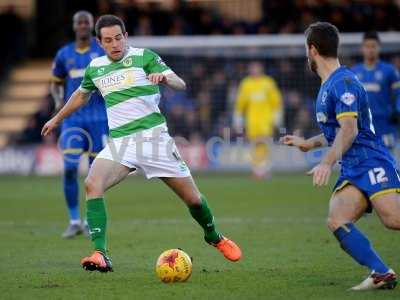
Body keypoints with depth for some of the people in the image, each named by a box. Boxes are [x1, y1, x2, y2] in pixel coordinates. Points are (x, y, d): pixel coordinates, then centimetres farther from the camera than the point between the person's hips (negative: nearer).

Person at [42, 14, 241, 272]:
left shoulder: (143, 57, -1)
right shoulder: (95, 68, 12)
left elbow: (180, 84, -9)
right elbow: (81, 95, 33)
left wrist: (164, 77, -31)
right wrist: (57, 119, 43)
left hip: (153, 136, -3)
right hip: (120, 142, 3)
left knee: (192, 197, 1)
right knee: (92, 184, -25)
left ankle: (215, 238, 32)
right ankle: (100, 255, -28)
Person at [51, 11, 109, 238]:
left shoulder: (104, 50, 1)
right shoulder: (64, 54, 8)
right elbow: (56, 83, 18)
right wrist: (58, 100, -2)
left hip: (99, 119, -1)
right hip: (72, 119, 1)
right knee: (70, 169, -11)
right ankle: (74, 222, 1)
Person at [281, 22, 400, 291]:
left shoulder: (343, 82, -9)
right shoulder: (328, 86, 21)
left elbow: (350, 129, -21)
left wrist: (327, 162, -30)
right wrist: (309, 143, 38)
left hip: (372, 164, -9)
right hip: (352, 171, 9)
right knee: (337, 221, -15)